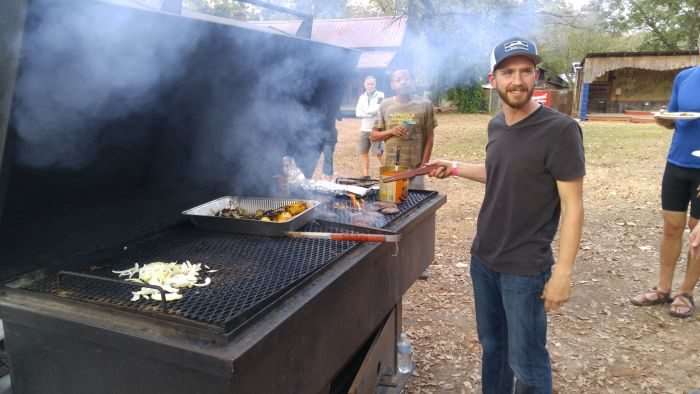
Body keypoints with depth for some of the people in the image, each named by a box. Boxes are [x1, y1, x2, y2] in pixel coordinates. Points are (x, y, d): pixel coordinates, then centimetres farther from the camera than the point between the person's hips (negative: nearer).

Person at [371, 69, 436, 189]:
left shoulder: (424, 105, -1)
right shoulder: (385, 105, 4)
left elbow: (429, 138, 1)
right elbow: (374, 135, 8)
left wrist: (423, 165, -5)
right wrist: (391, 131, -11)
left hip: (414, 169, -2)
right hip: (389, 168, 2)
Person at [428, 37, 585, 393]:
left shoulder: (560, 130, -16)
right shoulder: (496, 125, 4)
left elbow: (572, 206, -16)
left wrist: (563, 271, -18)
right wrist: (455, 168, 18)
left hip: (525, 268, -6)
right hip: (483, 258, 6)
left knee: (526, 362, 7)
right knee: (491, 346, 20)